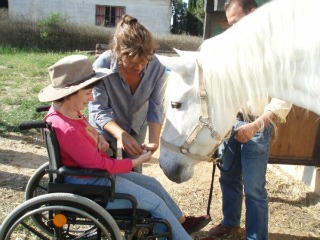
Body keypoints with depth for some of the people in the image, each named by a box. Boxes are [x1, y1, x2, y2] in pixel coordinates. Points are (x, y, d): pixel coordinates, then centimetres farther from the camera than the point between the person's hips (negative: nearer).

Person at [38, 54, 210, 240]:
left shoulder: (66, 111, -4)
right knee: (156, 203, -2)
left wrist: (99, 138, -8)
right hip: (90, 183, -10)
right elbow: (99, 164, -26)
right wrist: (137, 161, -15)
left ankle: (182, 222, 37)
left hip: (95, 171, 10)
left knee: (153, 184, 17)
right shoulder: (67, 130, -33)